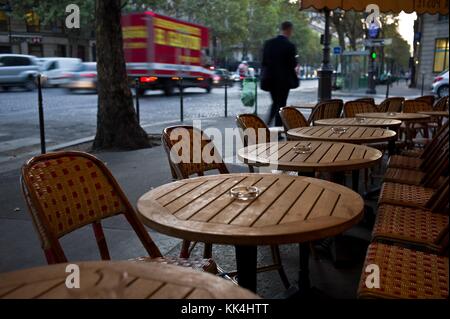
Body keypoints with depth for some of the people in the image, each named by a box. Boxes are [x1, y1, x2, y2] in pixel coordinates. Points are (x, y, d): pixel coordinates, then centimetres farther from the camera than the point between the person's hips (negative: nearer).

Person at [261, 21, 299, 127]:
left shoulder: (268, 43, 3)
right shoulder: (290, 46, -12)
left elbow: (263, 62, 5)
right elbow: (293, 65, -10)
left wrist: (263, 78, 12)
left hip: (270, 79, 5)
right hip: (283, 80, -5)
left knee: (275, 103, 22)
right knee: (281, 105, 4)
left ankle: (266, 125, 13)